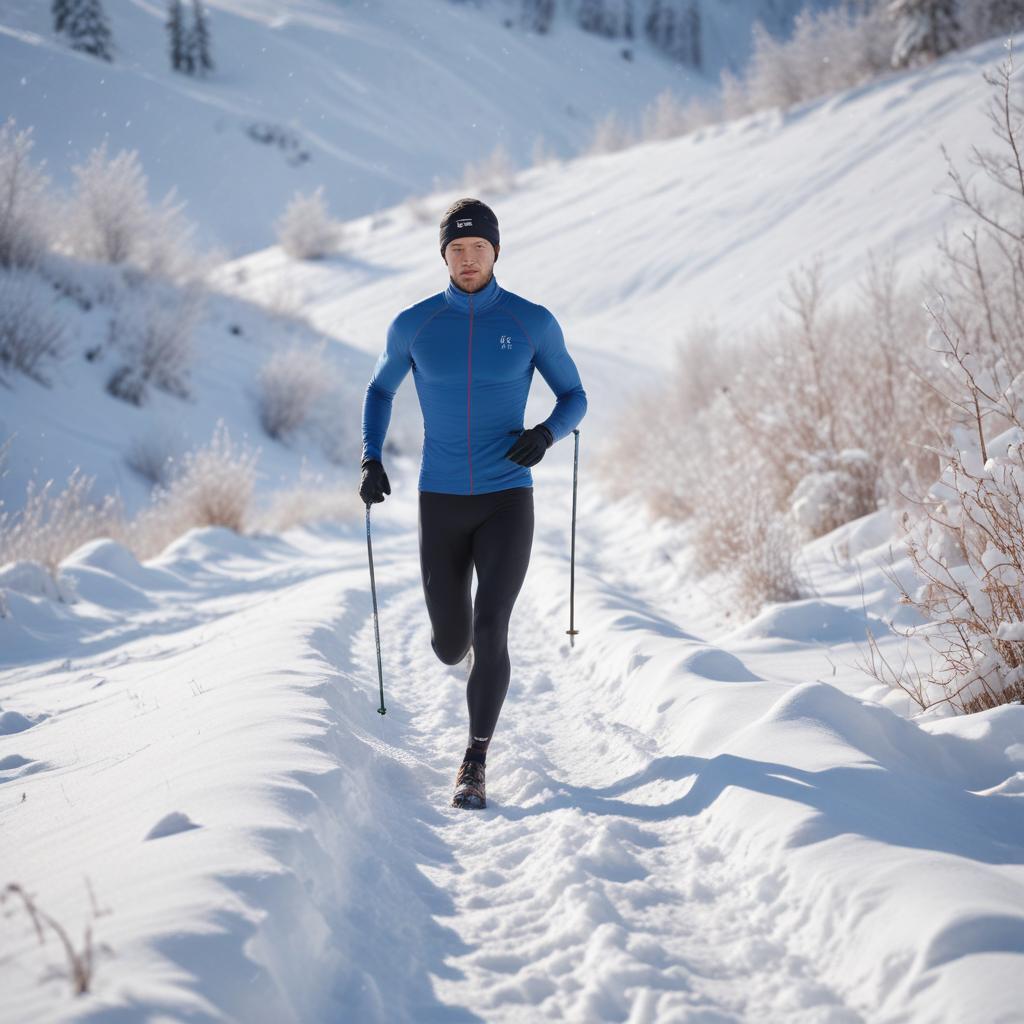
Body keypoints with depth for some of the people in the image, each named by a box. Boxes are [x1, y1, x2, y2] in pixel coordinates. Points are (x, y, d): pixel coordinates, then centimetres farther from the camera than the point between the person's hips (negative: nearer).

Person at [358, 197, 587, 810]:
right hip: (441, 503, 2)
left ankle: (475, 764, -2)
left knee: (489, 634, -16)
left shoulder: (533, 322, -4)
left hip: (507, 501, -1)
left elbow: (575, 398, 6)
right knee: (450, 647, 6)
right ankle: (463, 638, 47)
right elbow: (380, 391, 17)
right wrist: (372, 460, 1)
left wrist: (547, 434, -17)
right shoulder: (413, 325, -1)